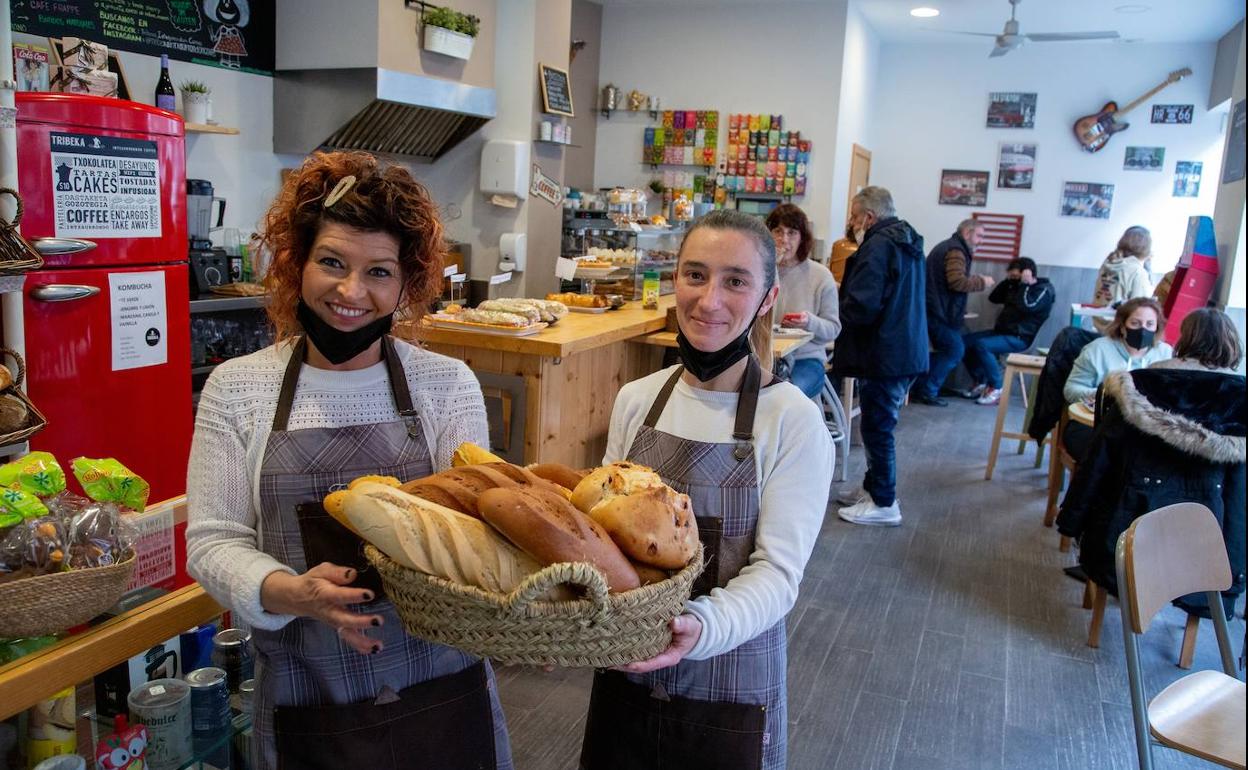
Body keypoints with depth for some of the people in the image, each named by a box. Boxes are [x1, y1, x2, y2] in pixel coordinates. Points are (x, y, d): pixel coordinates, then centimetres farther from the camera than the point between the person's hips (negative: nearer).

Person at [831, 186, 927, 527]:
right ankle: (872, 487, 31)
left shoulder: (878, 246, -18)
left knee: (877, 427, 0)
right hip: (906, 350, 10)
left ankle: (884, 503, 9)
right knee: (879, 424, 19)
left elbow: (861, 307, -24)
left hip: (884, 354, -10)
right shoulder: (907, 242, 14)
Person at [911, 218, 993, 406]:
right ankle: (928, 391, 0)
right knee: (954, 350, -3)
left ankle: (919, 389, 15)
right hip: (940, 311, -11)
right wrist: (982, 282, -11)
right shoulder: (956, 250, -13)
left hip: (933, 309, 11)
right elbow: (957, 281, -24)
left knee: (945, 350, 16)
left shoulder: (947, 246, 22)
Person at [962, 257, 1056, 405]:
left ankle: (996, 389, -20)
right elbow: (993, 298, 17)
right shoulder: (1015, 285, 16)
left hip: (1018, 338, -9)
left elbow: (1026, 307, -26)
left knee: (981, 345, -32)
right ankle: (980, 382, 2)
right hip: (1001, 331, 9)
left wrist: (1025, 283, -17)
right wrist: (1008, 280, 8)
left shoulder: (1045, 290, -9)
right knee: (964, 342, -5)